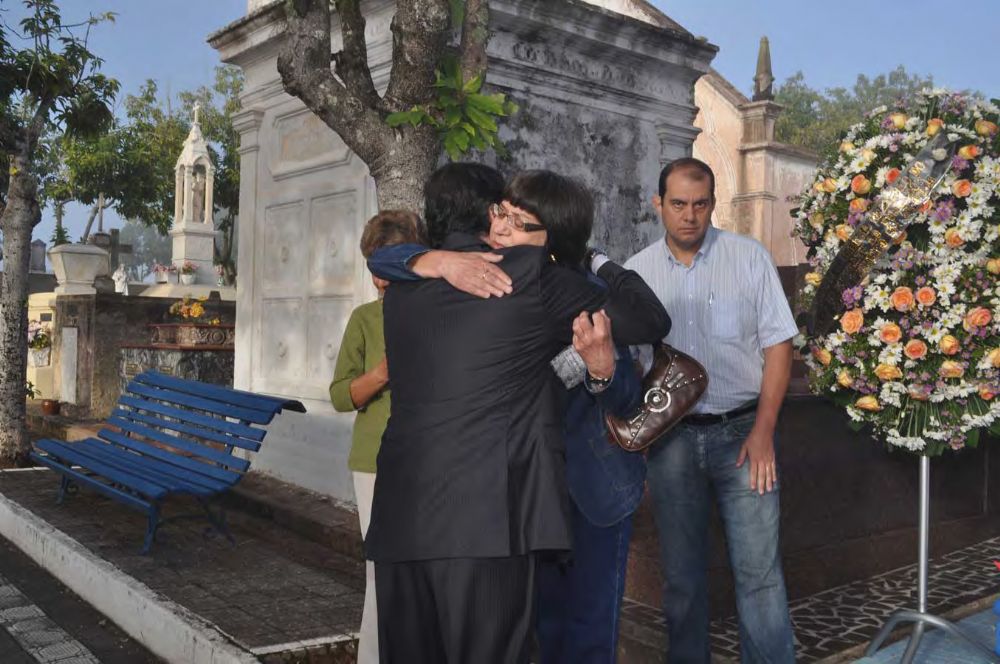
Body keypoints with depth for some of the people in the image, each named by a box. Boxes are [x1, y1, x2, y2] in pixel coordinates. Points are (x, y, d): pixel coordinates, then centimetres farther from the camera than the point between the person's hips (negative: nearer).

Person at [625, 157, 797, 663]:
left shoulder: (749, 257, 0)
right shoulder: (637, 272, 4)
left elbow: (778, 343, -1)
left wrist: (763, 431, -8)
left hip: (742, 430, -2)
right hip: (670, 436, 2)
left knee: (759, 569, -1)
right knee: (681, 571, 12)